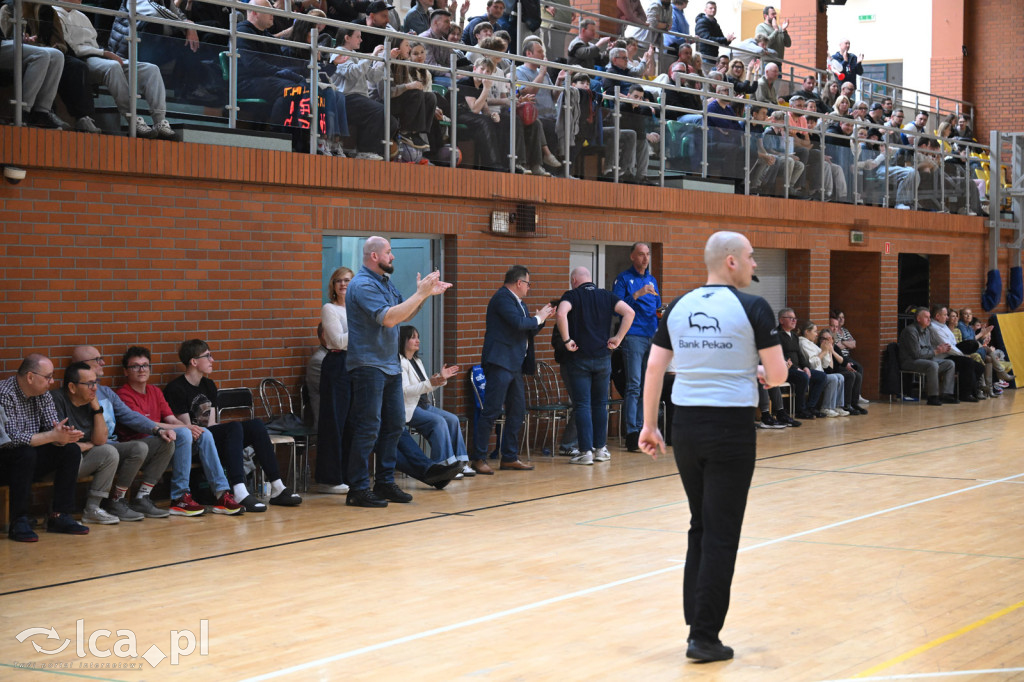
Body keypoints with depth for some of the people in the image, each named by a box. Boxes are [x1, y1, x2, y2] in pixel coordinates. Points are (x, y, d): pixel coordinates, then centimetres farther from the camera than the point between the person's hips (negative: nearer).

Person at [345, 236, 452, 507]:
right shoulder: (363, 285, -16)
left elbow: (403, 315, 20)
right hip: (368, 366, -10)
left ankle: (385, 482, 20)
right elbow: (388, 318, -26)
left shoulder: (385, 281, 14)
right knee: (368, 429, -8)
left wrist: (425, 294, 7)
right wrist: (421, 294, -23)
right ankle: (358, 490, -4)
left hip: (390, 366, 10)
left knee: (394, 424, 12)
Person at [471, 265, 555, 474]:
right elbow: (518, 323, -22)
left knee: (517, 412, 11)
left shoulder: (517, 302, 21)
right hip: (500, 363, -10)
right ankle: (478, 459, -7)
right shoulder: (502, 298, -9)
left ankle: (510, 457, 17)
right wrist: (538, 318, -6)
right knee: (492, 411, -10)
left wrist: (541, 317, 11)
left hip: (514, 365, 10)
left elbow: (528, 330, 25)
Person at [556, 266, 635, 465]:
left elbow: (561, 314, -23)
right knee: (600, 404, 13)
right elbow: (629, 312, -4)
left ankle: (586, 452, -5)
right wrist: (618, 338, -1)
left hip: (580, 358, -3)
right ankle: (600, 449, 15)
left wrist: (567, 340, -14)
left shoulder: (572, 295, -2)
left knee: (582, 405, -1)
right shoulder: (606, 296, 8)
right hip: (603, 357, 3)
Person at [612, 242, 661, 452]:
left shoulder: (652, 280, 20)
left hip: (652, 337, 6)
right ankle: (632, 434, -10)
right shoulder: (624, 278, 0)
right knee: (634, 385, -10)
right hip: (633, 337, -6)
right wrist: (637, 295, -18)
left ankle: (642, 430, 11)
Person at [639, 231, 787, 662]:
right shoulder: (752, 307, -7)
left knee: (700, 528, 17)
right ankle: (704, 638, 0)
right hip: (731, 428, -5)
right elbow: (778, 374, -7)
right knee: (721, 534, 0)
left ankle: (697, 623, 20)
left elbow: (654, 367, 6)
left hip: (685, 426, 5)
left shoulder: (678, 308, 7)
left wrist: (649, 426, 12)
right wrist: (763, 376, 16)